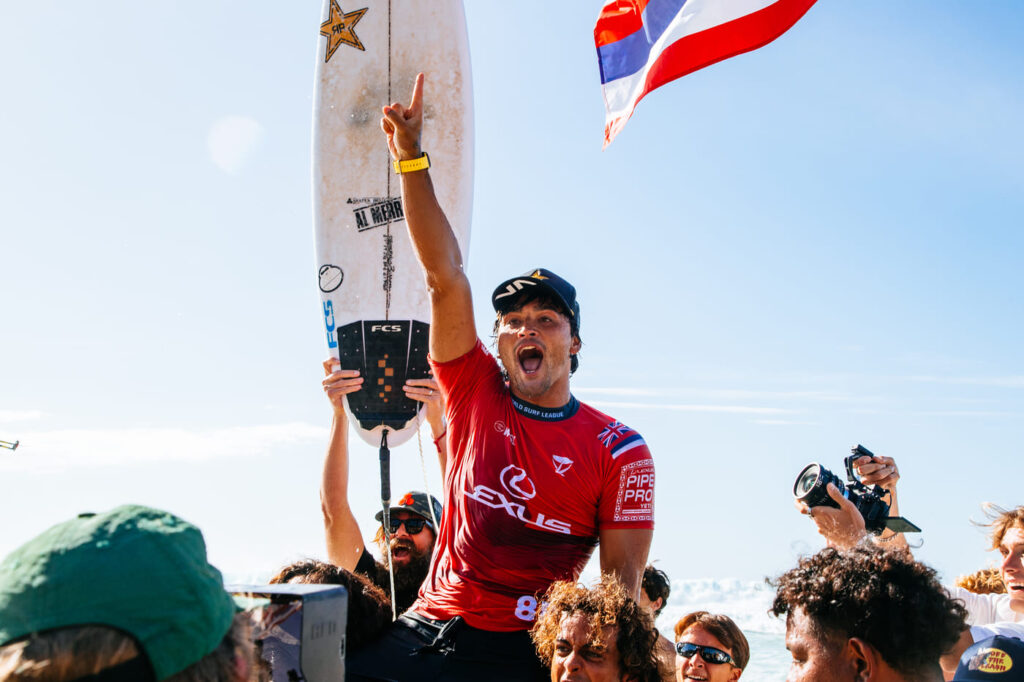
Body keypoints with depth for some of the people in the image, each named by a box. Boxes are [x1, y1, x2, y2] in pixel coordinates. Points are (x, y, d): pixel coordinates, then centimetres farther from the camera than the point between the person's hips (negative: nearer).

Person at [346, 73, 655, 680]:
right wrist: (411, 157, 0)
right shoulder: (477, 393, 8)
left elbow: (622, 581, -1)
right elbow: (445, 275, 3)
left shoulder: (618, 449, 1)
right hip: (427, 629, 3)